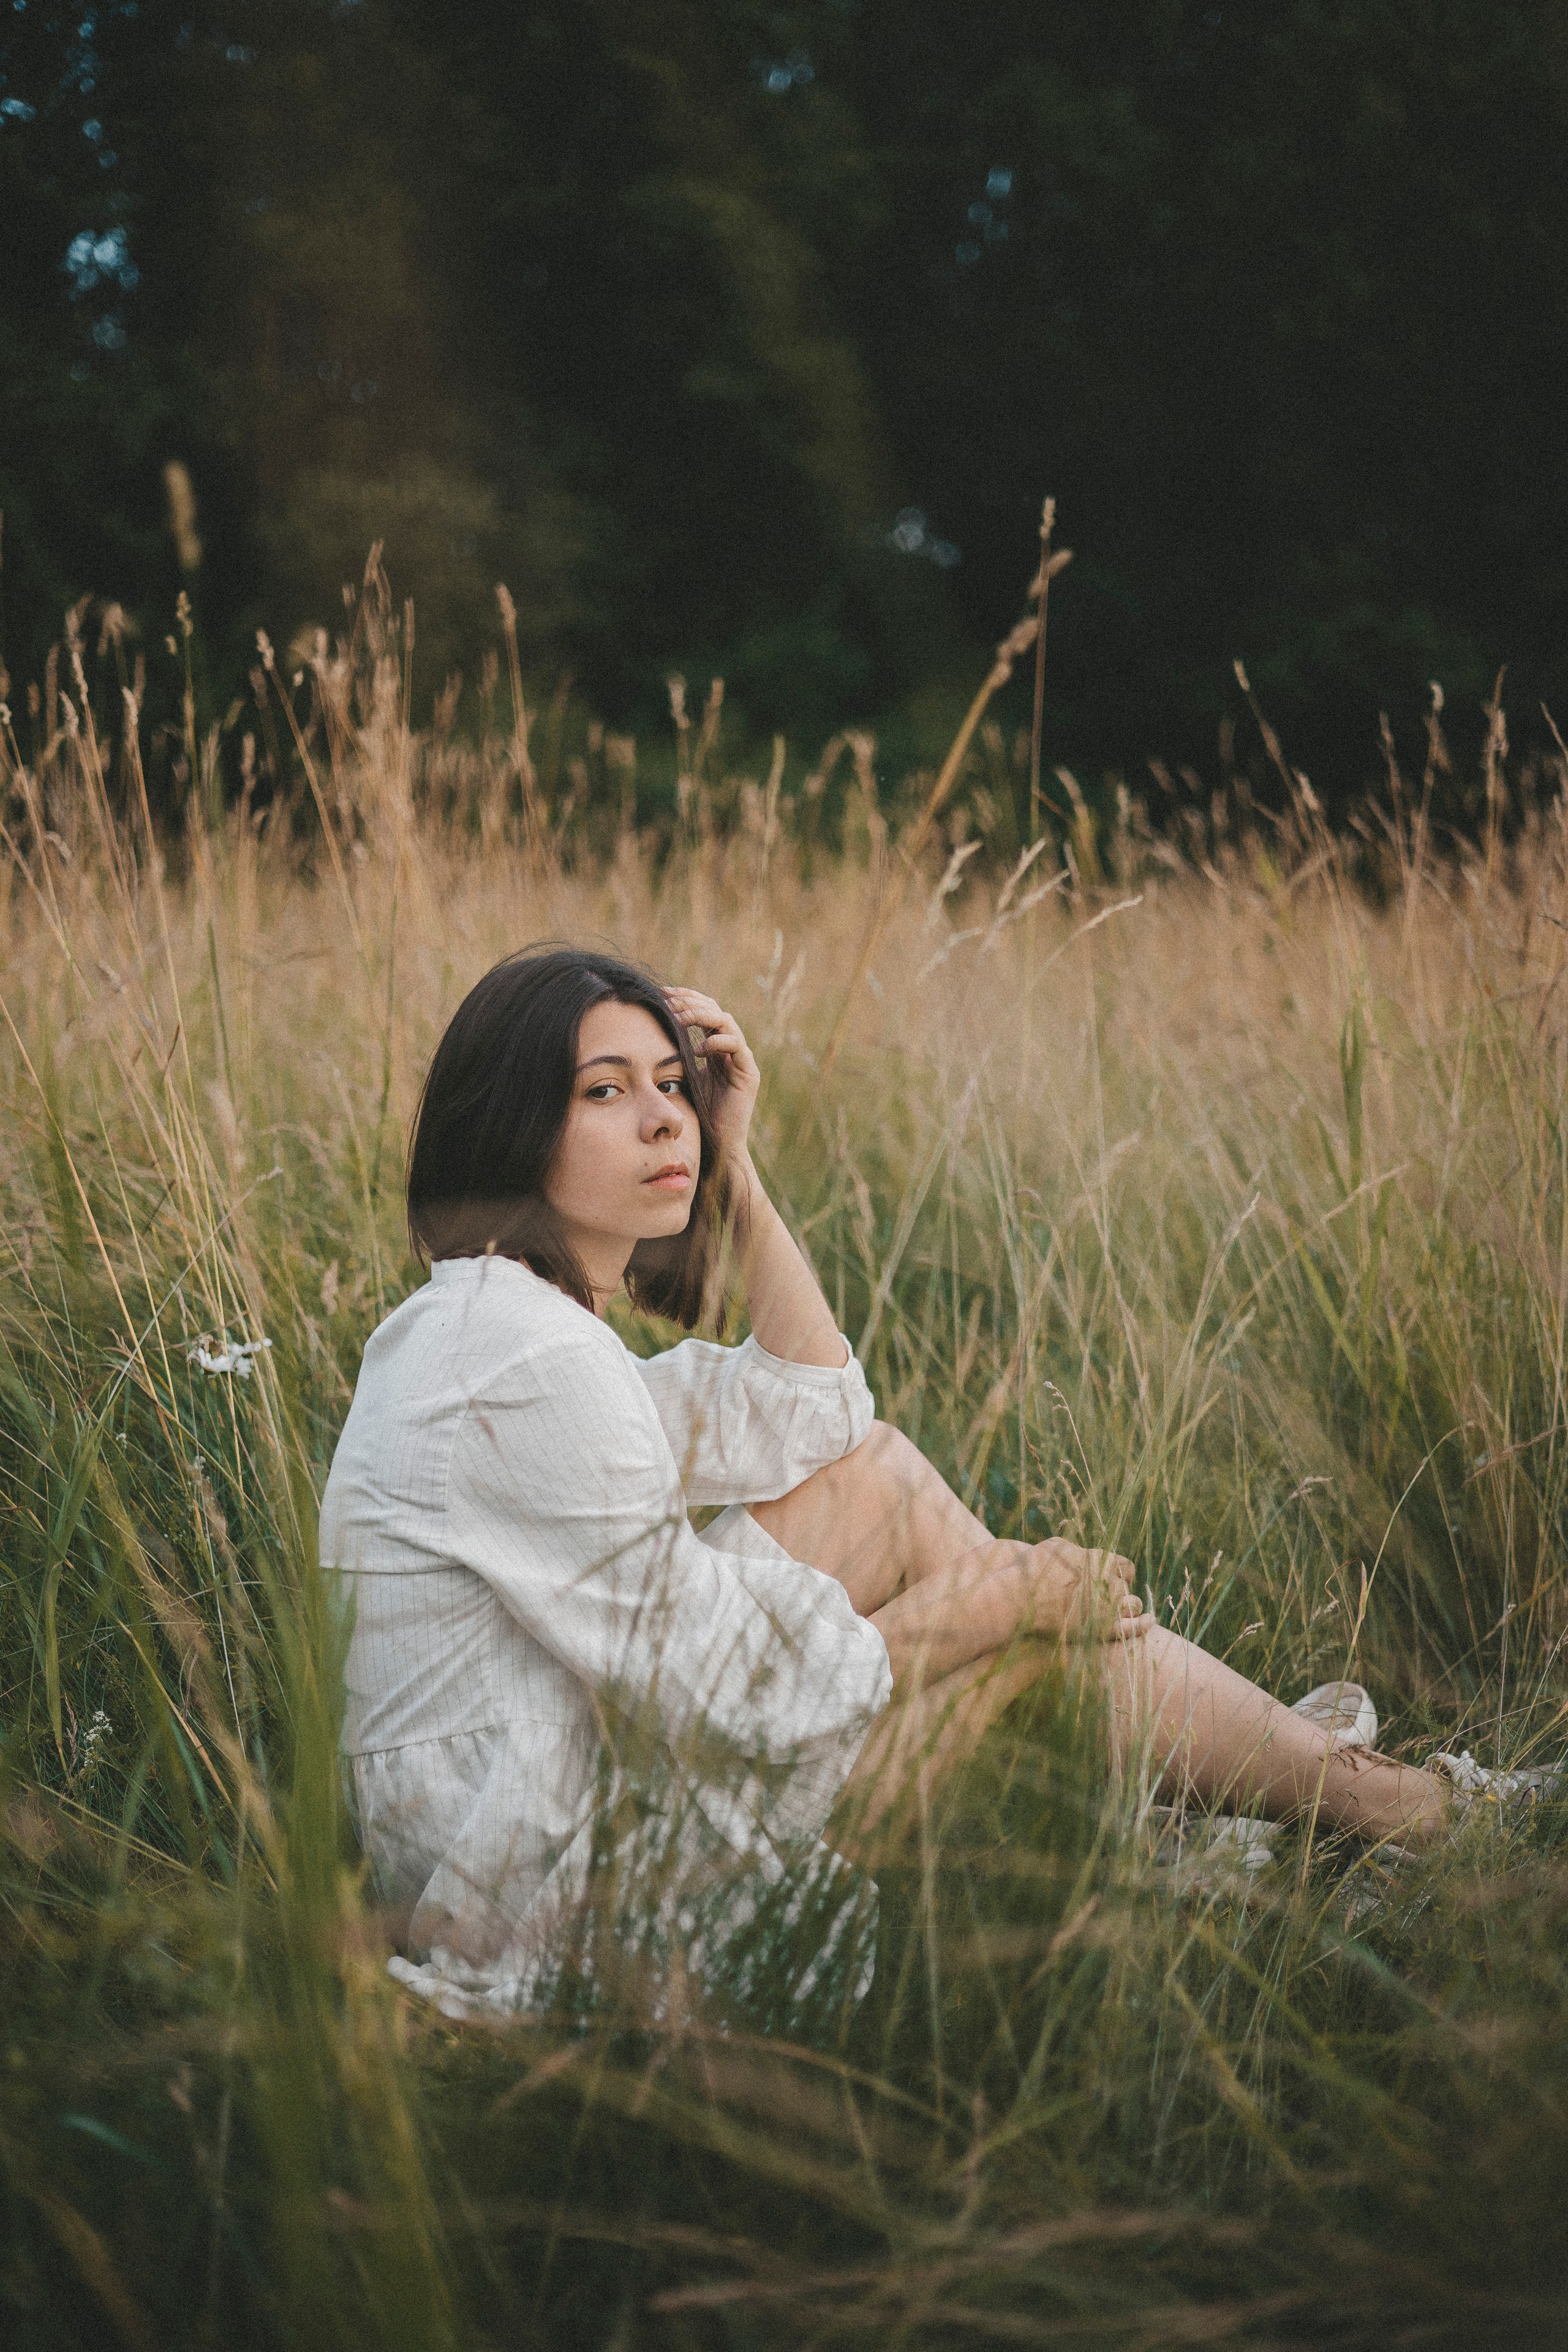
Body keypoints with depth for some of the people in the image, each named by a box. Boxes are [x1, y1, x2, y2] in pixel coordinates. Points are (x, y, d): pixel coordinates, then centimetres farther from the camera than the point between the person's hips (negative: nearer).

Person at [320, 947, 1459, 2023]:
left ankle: (1266, 1738, 19)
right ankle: (1336, 1786, 22)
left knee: (881, 1473, 8)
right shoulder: (523, 1363, -23)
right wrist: (1013, 1593, -9)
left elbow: (815, 1417, 19)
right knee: (1060, 1604, -2)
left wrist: (733, 1160, 9)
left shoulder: (487, 1317, 9)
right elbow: (718, 1685, -21)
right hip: (554, 1896, -10)